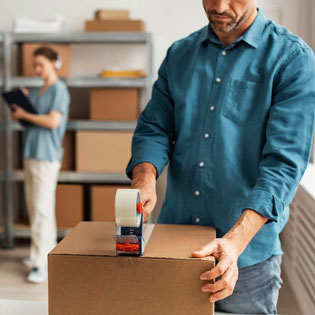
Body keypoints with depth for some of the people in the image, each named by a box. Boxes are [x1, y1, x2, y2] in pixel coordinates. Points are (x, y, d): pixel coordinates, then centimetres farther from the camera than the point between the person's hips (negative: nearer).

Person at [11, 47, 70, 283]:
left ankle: (42, 264, -8)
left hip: (47, 156, -9)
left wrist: (25, 114, -8)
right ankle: (46, 251, 24)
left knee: (42, 209, -10)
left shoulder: (59, 90, -7)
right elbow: (24, 116, 19)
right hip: (32, 153, 9)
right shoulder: (37, 91, 17)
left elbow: (52, 121, -18)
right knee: (34, 207, 12)